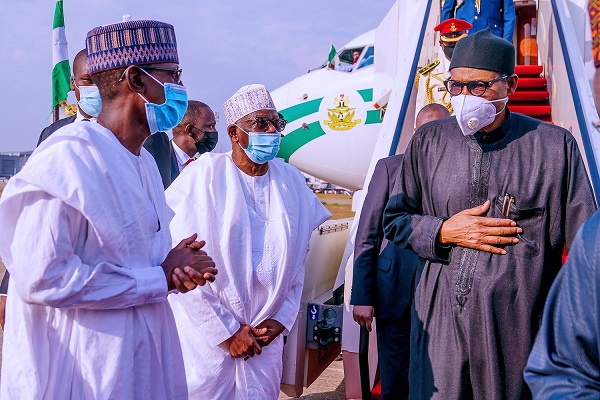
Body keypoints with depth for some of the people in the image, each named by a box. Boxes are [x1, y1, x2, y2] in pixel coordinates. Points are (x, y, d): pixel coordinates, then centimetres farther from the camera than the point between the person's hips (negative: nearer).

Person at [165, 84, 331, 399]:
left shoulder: (291, 182, 5)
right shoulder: (203, 177, -9)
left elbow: (298, 262, 11)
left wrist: (281, 320, 2)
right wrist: (227, 332, -11)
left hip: (266, 339, 4)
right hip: (207, 337, -3)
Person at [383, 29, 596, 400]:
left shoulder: (555, 146, -3)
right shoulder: (428, 142, 4)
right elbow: (395, 220, 12)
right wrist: (444, 231, -6)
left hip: (520, 328, -1)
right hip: (440, 325, 2)